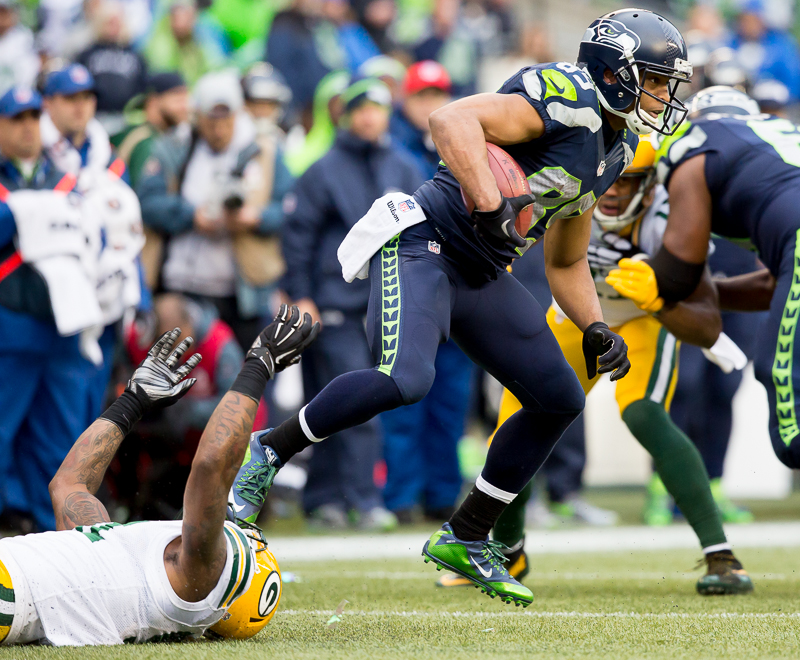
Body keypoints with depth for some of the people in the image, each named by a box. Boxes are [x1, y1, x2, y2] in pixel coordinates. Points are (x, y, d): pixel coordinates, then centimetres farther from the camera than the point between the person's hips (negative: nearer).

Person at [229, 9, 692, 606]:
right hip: (424, 244, -10)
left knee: (559, 400, 8)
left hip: (481, 275, 10)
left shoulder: (614, 152, 14)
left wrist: (595, 329, 10)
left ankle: (465, 539, 20)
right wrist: (491, 208, -35)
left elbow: (566, 263, 25)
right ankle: (268, 451, -10)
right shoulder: (567, 99, -15)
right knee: (406, 378, -31)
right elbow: (453, 120, -31)